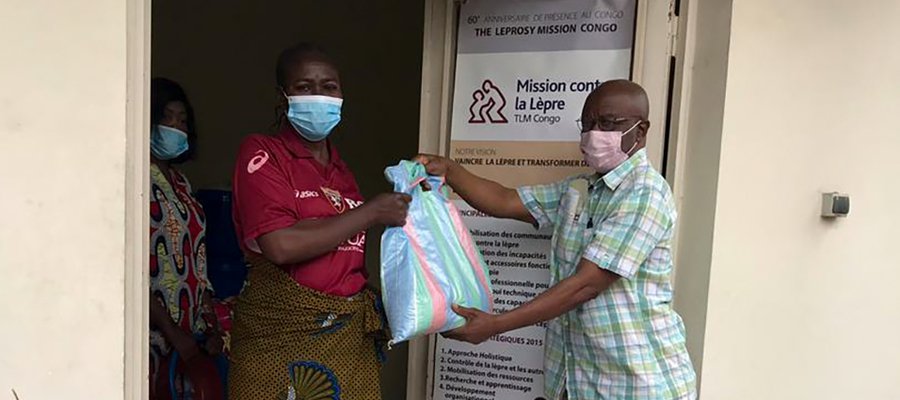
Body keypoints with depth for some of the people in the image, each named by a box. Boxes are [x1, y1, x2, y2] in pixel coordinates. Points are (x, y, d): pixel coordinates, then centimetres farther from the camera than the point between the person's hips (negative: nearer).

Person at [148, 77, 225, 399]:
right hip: (157, 336, -6)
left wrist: (210, 327, 6)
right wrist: (173, 334, -15)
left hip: (192, 335, 6)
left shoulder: (180, 182, 12)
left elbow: (196, 262, 10)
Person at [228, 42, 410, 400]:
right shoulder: (261, 153, -7)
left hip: (349, 335, 6)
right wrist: (370, 213, -15)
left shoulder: (341, 169, 12)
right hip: (284, 333, -5)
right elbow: (281, 246, -20)